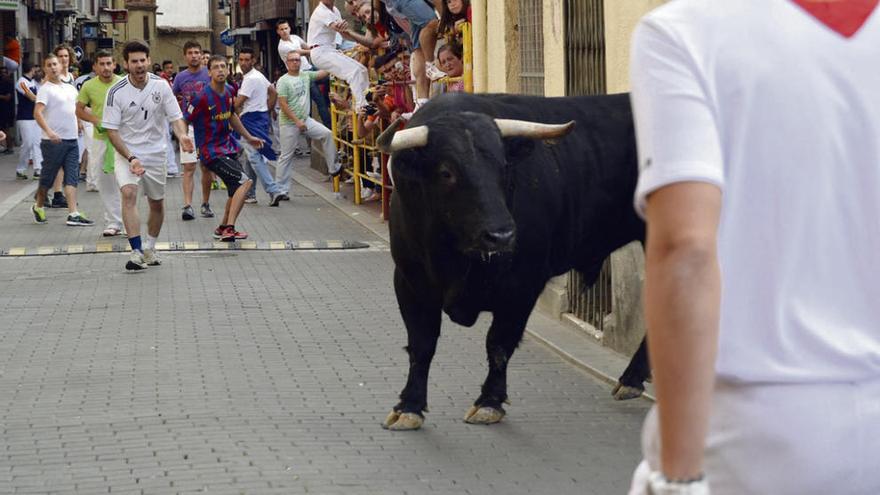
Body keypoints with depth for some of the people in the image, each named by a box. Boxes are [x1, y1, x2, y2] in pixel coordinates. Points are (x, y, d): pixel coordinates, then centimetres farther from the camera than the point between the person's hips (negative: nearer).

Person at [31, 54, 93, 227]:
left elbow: (76, 109, 30)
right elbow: (37, 112, -21)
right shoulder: (45, 89, -8)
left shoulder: (70, 88, 14)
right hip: (53, 141, -6)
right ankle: (38, 207, 27)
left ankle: (73, 214, -9)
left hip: (71, 139, 6)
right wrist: (48, 131, -34)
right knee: (48, 177, 5)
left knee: (72, 178, -3)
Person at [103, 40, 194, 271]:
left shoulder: (160, 85, -6)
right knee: (128, 193, -24)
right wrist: (130, 158, -21)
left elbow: (175, 117, -2)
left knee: (157, 203, 11)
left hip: (155, 154, 3)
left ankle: (149, 247, 34)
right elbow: (112, 130, -11)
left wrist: (182, 135, -24)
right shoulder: (116, 92, -13)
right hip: (126, 152, -3)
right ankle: (136, 252, -27)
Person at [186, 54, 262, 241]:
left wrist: (248, 138, 28)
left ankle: (223, 229, 30)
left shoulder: (229, 91, 5)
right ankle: (229, 229, -20)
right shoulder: (203, 97, -19)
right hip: (212, 153, -9)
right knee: (244, 182, -20)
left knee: (237, 190, 15)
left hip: (227, 147, 9)